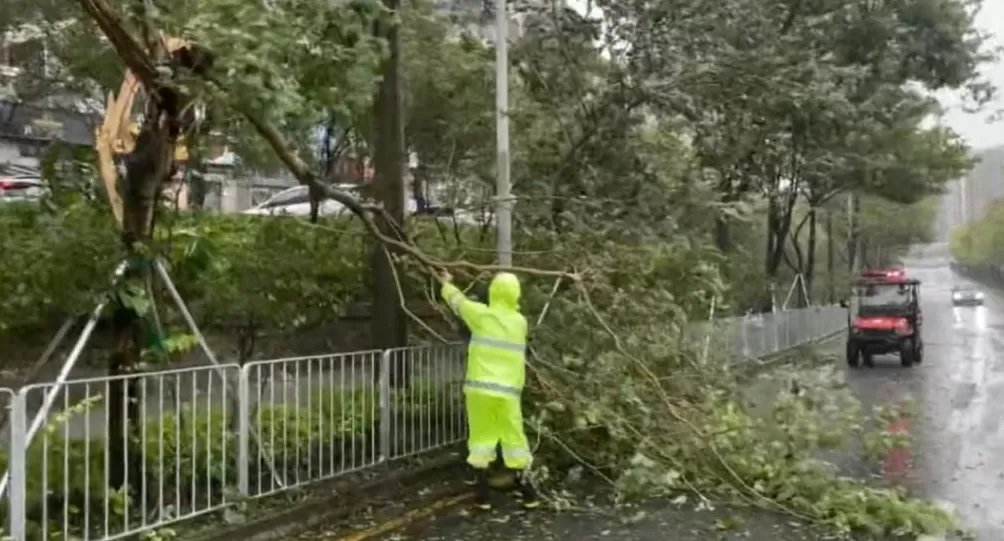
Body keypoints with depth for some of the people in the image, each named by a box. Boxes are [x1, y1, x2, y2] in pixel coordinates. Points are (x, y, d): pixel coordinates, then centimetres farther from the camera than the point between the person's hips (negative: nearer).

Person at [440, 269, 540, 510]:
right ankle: (527, 491, 15)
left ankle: (483, 494, 9)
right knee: (514, 438, 10)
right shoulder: (520, 322, 5)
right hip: (508, 391, 1)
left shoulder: (481, 315, -2)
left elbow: (458, 301, 13)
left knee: (480, 438, 8)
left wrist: (447, 284, 33)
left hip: (480, 388, -1)